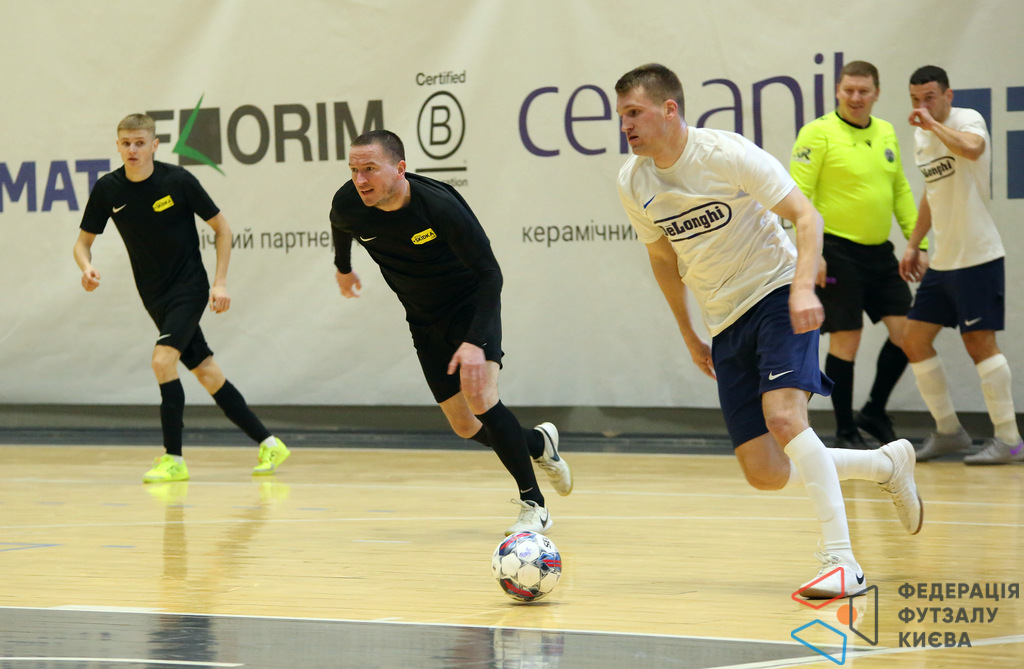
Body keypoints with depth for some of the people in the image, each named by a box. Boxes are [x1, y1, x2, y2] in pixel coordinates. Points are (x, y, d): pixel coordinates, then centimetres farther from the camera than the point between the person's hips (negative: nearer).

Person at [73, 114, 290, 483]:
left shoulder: (178, 181, -15)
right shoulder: (108, 189, -5)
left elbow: (222, 228, -5)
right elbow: (83, 241, 5)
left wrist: (221, 282, -11)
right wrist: (87, 267, -18)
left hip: (189, 286, -5)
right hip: (155, 296, 5)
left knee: (163, 359, -22)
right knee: (207, 373, 7)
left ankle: (173, 458, -14)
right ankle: (267, 443, 19)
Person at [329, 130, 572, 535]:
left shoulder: (440, 205, -32)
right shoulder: (348, 205, -19)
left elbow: (490, 274, -27)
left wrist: (475, 342, -37)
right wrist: (343, 268, 28)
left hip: (471, 304, -5)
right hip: (425, 319, 5)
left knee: (480, 397, -25)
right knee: (464, 426, 3)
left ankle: (533, 505, -10)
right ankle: (537, 444, 35)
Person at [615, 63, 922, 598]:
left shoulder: (726, 154, -16)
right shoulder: (632, 183, 1)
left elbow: (806, 215, -15)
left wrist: (803, 286, -30)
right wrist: (689, 336, 22)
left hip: (778, 297, -6)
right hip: (726, 323, 6)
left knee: (782, 416, -30)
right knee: (765, 475, -2)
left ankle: (841, 562, -28)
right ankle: (887, 463, 22)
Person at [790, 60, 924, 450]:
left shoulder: (886, 133, 12)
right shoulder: (818, 133, -8)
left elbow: (901, 191, 18)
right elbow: (799, 194, -12)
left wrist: (917, 242, 11)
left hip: (879, 251, 6)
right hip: (837, 252, -6)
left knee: (905, 329, 2)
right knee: (845, 338, -3)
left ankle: (874, 412, 20)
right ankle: (845, 431, 9)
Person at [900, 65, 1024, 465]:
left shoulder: (967, 121, -11)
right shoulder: (922, 136, 13)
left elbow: (971, 148, -37)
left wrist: (933, 123, -30)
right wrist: (914, 245, 24)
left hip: (977, 256, -9)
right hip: (942, 261, 9)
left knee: (979, 341, -11)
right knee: (914, 341, 7)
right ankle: (948, 431, 17)